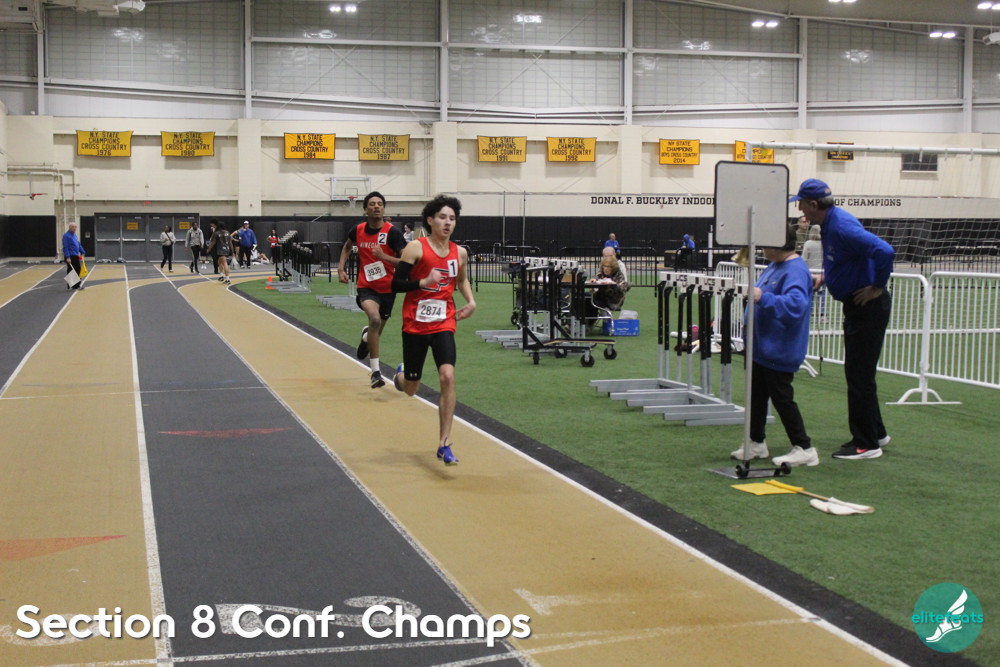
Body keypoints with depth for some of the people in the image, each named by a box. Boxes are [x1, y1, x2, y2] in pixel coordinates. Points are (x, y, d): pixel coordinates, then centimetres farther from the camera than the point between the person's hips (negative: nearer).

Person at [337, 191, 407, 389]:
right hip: (366, 287, 0)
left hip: (387, 289, 1)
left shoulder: (392, 232, -13)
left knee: (377, 330, 16)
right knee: (375, 319, -29)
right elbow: (347, 246, 21)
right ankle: (375, 372, -25)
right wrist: (341, 268, 9)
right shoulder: (358, 230, -2)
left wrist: (383, 256, -30)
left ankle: (366, 336, 58)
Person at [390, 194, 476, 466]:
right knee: (411, 389, 10)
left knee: (448, 377, -18)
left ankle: (444, 444, -11)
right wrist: (424, 282, -27)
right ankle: (400, 375, 52)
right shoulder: (416, 248, -10)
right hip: (415, 325, -2)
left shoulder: (459, 253, 3)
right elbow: (395, 283, -13)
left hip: (443, 325, 2)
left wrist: (471, 301, 7)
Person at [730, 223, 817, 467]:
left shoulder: (795, 270, -21)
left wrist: (762, 298, -39)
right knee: (756, 395, 15)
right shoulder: (774, 266, 10)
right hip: (762, 346, 10)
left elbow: (795, 304, -36)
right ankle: (756, 443, 28)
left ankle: (804, 449, 7)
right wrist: (751, 294, 11)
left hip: (779, 351, -10)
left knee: (781, 397, -3)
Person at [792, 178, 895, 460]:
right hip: (857, 307, 11)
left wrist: (877, 287, -23)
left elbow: (884, 251, -33)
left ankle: (866, 444, 6)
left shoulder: (842, 227, -24)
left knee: (860, 375, -3)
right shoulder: (829, 223, 8)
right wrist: (824, 276, 10)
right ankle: (876, 433, 31)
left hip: (869, 307, -11)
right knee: (859, 373, 19)